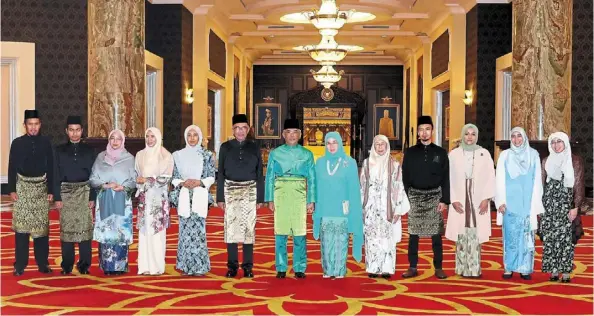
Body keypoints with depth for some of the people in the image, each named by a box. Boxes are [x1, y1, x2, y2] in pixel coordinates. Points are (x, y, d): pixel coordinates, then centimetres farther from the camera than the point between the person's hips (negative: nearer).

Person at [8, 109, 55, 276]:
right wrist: (12, 189, -5)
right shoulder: (17, 143, 0)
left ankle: (42, 263, 13)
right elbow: (12, 167, 1)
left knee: (42, 225, 4)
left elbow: (51, 167, 4)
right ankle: (20, 264, 4)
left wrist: (51, 190, 1)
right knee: (21, 225, -2)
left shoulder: (46, 142, 2)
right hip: (23, 187, -1)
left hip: (41, 187, 1)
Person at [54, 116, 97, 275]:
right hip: (66, 192, 0)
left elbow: (93, 175, 3)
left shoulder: (89, 150, 4)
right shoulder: (60, 150, 4)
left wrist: (92, 197, -3)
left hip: (84, 192, 0)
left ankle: (84, 264, 7)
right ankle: (67, 265, 9)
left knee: (85, 227, -1)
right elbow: (57, 175, 3)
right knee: (66, 228, 2)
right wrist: (57, 197, -4)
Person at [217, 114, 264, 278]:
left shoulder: (254, 147, 6)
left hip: (249, 191, 0)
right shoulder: (225, 147, 5)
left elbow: (259, 174, 6)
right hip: (231, 191, 0)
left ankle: (248, 266, 6)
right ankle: (232, 266, 8)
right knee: (231, 227, 0)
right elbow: (221, 173, 5)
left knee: (249, 228, -1)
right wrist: (220, 197, -1)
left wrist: (260, 198, 1)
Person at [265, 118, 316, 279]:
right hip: (281, 193, 0)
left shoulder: (307, 154, 9)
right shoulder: (275, 153, 7)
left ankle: (299, 268, 8)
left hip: (299, 194, 0)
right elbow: (270, 177, 6)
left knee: (299, 232, -1)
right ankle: (281, 268, 9)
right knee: (280, 232, 1)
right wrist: (270, 199, -1)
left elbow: (312, 179, 7)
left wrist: (311, 200, 0)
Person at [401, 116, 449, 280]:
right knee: (413, 234, 2)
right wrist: (405, 199, -4)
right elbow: (405, 178, 4)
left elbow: (446, 178, 2)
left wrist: (444, 200, -6)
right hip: (415, 197, 0)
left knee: (436, 234, 2)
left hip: (434, 197, 0)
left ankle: (438, 268, 9)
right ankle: (413, 267, 9)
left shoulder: (441, 152, 4)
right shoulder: (410, 152, 4)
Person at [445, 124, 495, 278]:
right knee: (461, 234, 0)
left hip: (478, 200, 0)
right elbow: (449, 178, 2)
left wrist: (486, 198, -8)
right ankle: (462, 268, 5)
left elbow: (490, 177, 2)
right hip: (460, 200, 0)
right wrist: (453, 200, -7)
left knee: (476, 234, -2)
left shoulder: (484, 153, 5)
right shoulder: (454, 154, 5)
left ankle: (474, 269, 1)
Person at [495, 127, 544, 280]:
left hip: (527, 202, 0)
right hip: (510, 201, 0)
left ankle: (525, 268, 5)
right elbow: (500, 180, 4)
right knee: (510, 234, 0)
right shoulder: (505, 155, 6)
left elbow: (537, 180, 6)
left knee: (526, 234, 0)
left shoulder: (533, 154, 6)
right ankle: (509, 268, 5)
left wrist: (536, 203, 1)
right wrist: (500, 201, -4)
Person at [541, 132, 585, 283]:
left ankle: (565, 271, 0)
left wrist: (575, 207, -9)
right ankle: (554, 270, 4)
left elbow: (579, 185, -1)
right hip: (549, 206, 3)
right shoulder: (546, 161, 11)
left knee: (566, 237, -5)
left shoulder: (575, 161, 2)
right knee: (550, 237, -1)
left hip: (566, 204, -2)